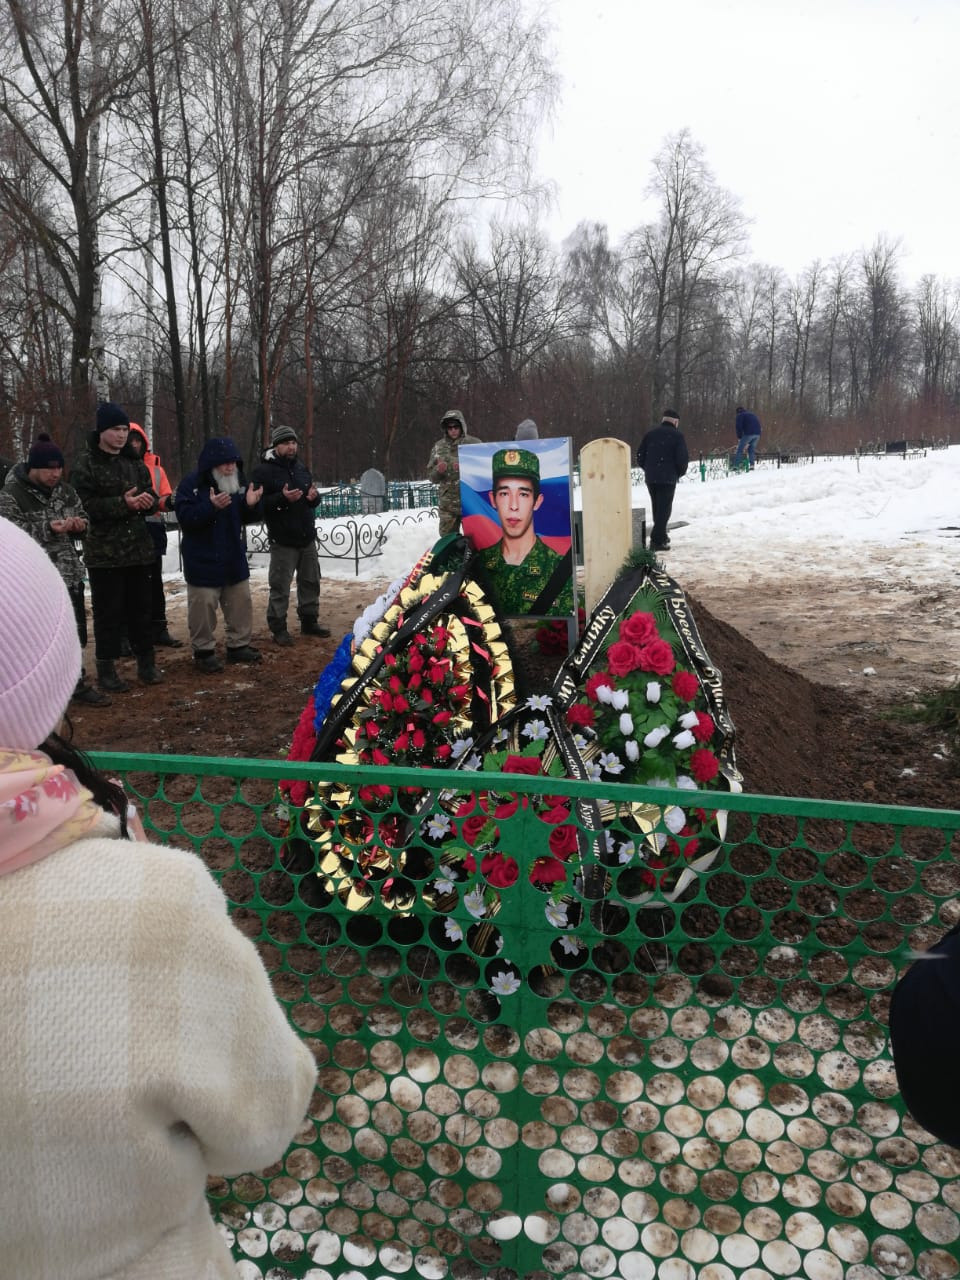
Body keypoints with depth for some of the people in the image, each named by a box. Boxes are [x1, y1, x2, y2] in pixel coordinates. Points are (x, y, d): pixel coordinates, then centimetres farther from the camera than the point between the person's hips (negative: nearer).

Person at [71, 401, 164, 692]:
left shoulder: (134, 463, 11)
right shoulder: (86, 464, -7)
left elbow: (150, 496, 13)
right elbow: (84, 505, -15)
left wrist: (147, 501, -11)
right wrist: (122, 504, -24)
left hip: (138, 547, 5)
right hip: (103, 551, -5)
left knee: (140, 607, 12)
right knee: (108, 611, 0)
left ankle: (146, 662, 22)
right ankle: (106, 669, 10)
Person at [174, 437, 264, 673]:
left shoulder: (238, 481, 4)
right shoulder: (191, 483, -13)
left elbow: (248, 518, 9)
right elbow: (185, 517, -23)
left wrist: (252, 505, -14)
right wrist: (211, 507, -34)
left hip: (233, 558, 6)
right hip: (203, 561, -6)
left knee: (241, 603, 12)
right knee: (204, 607, -2)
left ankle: (238, 645, 26)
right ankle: (203, 651, 11)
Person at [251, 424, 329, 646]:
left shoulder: (300, 468, 13)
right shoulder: (263, 471, -8)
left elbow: (313, 501, 21)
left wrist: (314, 497, -3)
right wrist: (282, 498, -28)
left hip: (307, 538, 7)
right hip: (283, 541, -7)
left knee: (311, 582, 14)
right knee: (280, 587, -5)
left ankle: (309, 621, 27)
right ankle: (278, 629, 4)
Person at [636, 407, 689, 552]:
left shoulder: (651, 433, 9)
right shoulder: (677, 435, -3)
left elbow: (640, 455, 7)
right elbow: (683, 458, -10)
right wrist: (680, 473, 8)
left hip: (650, 477, 5)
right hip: (668, 478, -5)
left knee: (656, 507, 18)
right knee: (664, 508, -3)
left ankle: (661, 536, 28)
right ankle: (657, 540, -13)